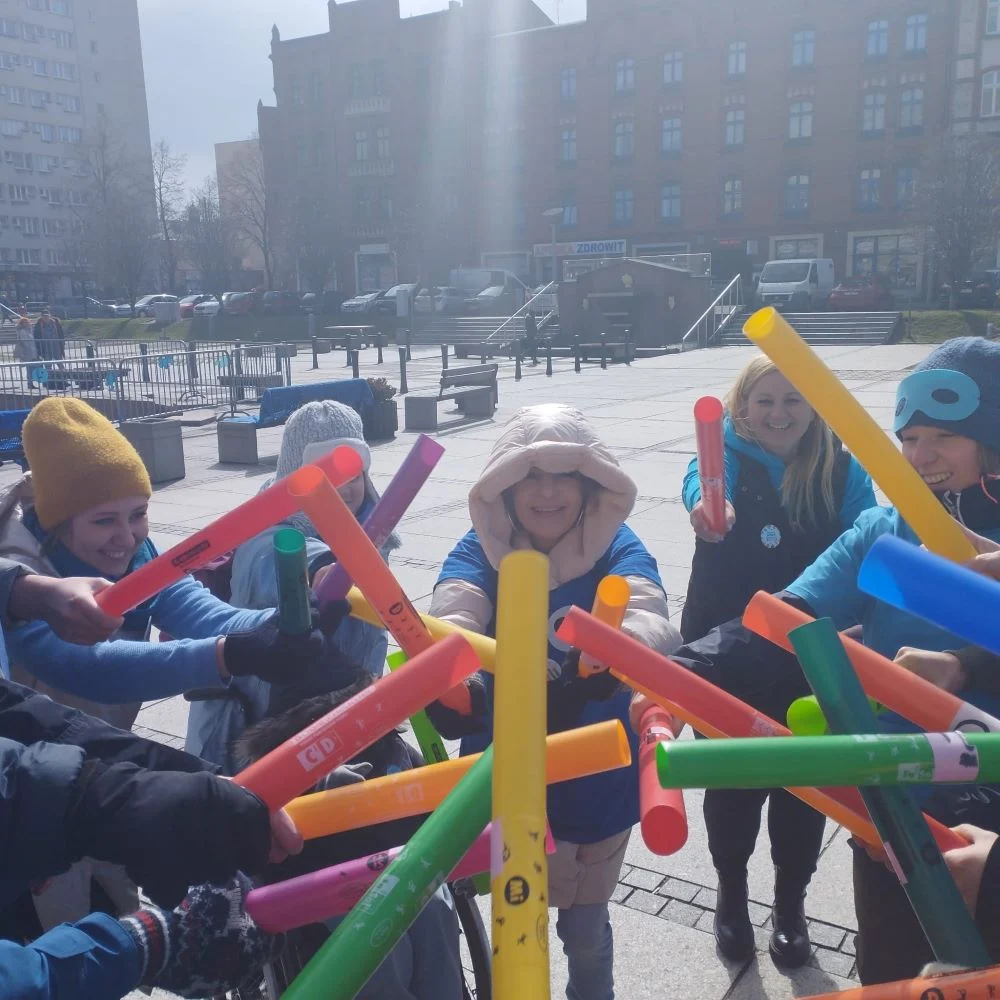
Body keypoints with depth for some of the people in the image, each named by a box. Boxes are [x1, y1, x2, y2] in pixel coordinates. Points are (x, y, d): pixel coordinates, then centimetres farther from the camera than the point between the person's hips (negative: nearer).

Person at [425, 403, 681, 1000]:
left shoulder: (618, 549, -16)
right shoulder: (481, 549, -13)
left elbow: (649, 616, -36)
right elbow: (451, 616, -33)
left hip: (595, 782, -1)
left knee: (585, 927, 22)